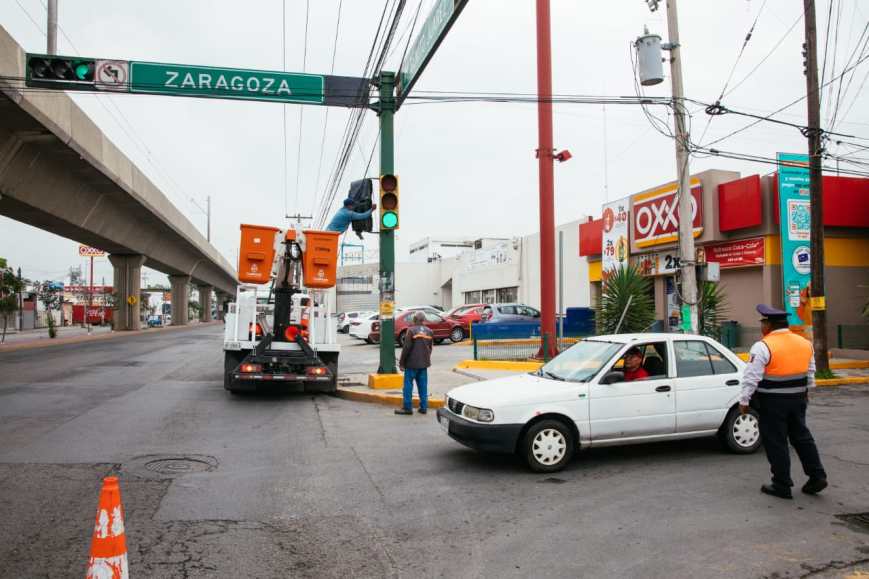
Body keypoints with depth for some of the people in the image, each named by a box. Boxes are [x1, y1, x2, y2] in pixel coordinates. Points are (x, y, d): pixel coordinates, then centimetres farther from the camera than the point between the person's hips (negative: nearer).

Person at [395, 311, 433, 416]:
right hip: (424, 363, 6)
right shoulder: (429, 331, 8)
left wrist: (401, 362, -6)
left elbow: (406, 348, -13)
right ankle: (423, 407, 12)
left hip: (412, 363, -6)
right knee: (423, 386, 10)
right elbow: (430, 348, 13)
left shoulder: (411, 330, -11)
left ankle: (407, 407, 3)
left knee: (408, 385, 1)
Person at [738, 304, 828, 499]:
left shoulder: (763, 347, -17)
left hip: (773, 402, -7)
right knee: (801, 436, 20)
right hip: (798, 399, 7)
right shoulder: (805, 343, 6)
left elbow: (751, 378, -18)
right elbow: (810, 372, 17)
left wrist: (744, 401, -11)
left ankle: (782, 485, 10)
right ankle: (817, 476, 20)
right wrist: (806, 391, 29)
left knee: (776, 442, 3)